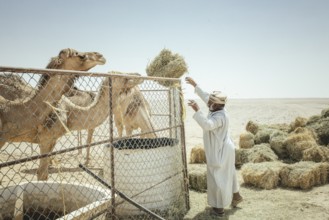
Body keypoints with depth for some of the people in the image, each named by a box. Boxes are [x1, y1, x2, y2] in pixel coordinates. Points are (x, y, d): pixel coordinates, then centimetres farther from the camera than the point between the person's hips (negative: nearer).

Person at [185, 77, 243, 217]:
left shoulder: (219, 116, -28)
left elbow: (207, 125, -47)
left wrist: (197, 110, -54)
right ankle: (236, 196, 44)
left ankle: (219, 208, 15)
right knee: (227, 174, 26)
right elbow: (205, 96, 12)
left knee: (217, 178, 2)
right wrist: (194, 85, 14)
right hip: (222, 150, 10)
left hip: (219, 152, -10)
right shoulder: (217, 110, -1)